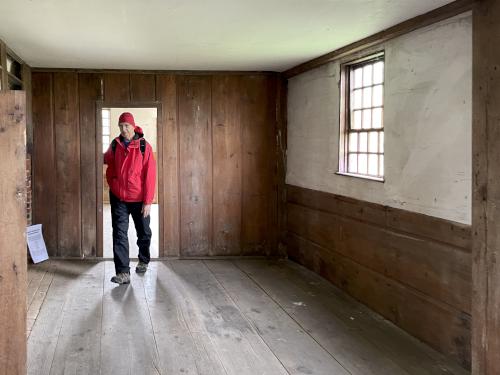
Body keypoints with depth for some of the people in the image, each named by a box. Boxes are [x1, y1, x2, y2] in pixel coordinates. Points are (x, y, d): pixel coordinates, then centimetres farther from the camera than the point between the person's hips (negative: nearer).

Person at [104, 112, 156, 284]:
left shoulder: (144, 146, -10)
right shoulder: (115, 145, 0)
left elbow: (150, 175, -11)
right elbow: (108, 160, 20)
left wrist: (148, 201, -14)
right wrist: (111, 184, 5)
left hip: (139, 198, -2)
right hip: (118, 198, 2)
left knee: (144, 233, 13)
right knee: (119, 234, -5)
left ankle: (143, 261, 38)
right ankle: (123, 273, -5)